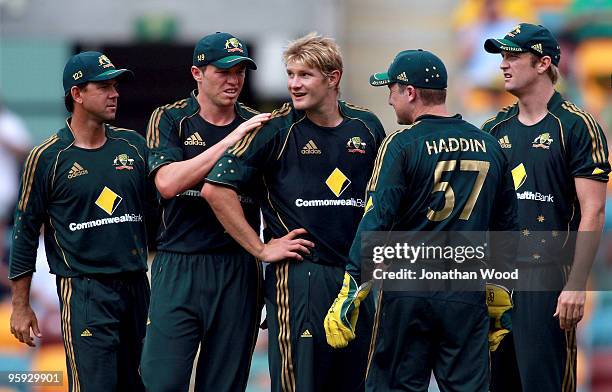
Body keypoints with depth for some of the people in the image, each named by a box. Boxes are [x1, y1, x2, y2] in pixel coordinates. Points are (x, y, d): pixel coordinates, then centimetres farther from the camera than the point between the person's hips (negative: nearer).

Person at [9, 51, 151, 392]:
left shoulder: (133, 145, 10)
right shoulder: (48, 158, -3)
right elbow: (26, 231, 1)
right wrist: (21, 307, 0)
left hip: (137, 286, 5)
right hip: (85, 292, -5)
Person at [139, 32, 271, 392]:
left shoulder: (257, 126, 9)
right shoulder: (170, 119, 3)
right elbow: (168, 183, -14)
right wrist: (231, 140, -16)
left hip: (238, 271, 2)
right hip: (179, 268, -2)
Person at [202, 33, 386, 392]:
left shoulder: (366, 127, 8)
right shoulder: (277, 129, -6)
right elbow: (216, 188, -9)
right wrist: (261, 249, -8)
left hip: (356, 277, 5)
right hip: (298, 277, -5)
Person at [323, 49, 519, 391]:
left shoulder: (402, 145, -5)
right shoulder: (490, 147, 11)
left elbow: (375, 222, -12)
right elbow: (507, 226, 15)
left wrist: (348, 296, -11)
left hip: (407, 292, -4)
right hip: (468, 295, 4)